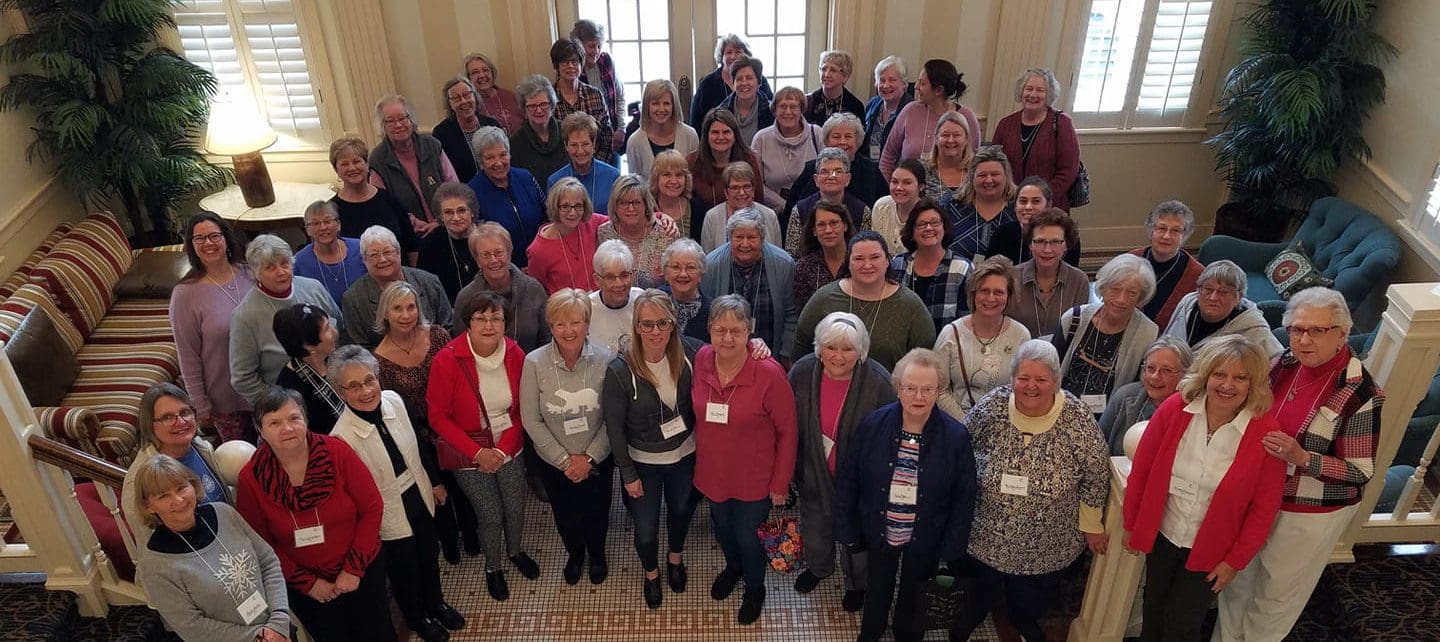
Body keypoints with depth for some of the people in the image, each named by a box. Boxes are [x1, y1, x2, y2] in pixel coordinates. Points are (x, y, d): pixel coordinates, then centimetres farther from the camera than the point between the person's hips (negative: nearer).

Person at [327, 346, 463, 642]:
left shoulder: (393, 400, -15)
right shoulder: (342, 437, -30)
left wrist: (435, 481, 10)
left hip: (420, 496, 5)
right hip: (389, 516, -5)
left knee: (430, 555, 27)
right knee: (405, 569, 21)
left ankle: (436, 603, 56)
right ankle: (417, 618, 50)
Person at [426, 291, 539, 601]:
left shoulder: (515, 354, -12)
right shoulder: (447, 360, -21)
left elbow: (521, 409, -1)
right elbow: (438, 416, -14)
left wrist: (504, 448, -12)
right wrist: (478, 452, -17)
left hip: (509, 448, 3)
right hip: (469, 454, -3)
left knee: (516, 508, 15)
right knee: (490, 515, 7)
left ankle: (515, 551, 48)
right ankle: (493, 568, 37)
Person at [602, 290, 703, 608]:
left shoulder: (688, 352, -20)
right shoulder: (620, 370, -27)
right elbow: (614, 427, -16)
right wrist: (628, 474, -10)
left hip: (685, 455, 3)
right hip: (644, 462, -3)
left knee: (681, 509, 28)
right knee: (646, 529, 14)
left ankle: (675, 557, 62)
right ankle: (651, 574, 49)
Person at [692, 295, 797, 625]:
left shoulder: (769, 373, -27)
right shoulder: (701, 359, -14)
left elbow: (787, 432, -16)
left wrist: (781, 483, -11)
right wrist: (700, 454, 6)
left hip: (753, 479, -4)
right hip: (712, 471, 4)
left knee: (747, 537, 17)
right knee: (722, 529, 28)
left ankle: (755, 588, 49)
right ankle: (733, 567, 61)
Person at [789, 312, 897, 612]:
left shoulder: (878, 382, -28)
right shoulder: (802, 372, -19)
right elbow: (788, 425, -5)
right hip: (813, 474, 3)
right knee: (815, 528, 30)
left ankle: (856, 582, 55)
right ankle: (817, 567, 62)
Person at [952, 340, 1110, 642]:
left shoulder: (1077, 419, -19)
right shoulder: (991, 407, -17)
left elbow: (1096, 475, -7)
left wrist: (1092, 526, 1)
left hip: (1045, 539, 0)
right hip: (987, 530, 0)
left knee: (1034, 592, 23)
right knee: (981, 585, 22)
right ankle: (972, 614, 52)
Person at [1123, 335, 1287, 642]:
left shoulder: (1266, 433, -20)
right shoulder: (1174, 409, -16)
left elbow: (1264, 507, -11)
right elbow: (1141, 470, -5)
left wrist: (1235, 561, -6)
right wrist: (1131, 524, 1)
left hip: (1212, 549, -2)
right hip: (1161, 534, 2)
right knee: (1154, 606, 23)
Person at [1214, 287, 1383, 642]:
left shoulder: (1359, 393, -25)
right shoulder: (1284, 364, -8)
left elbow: (1361, 472, -20)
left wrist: (1302, 457, -33)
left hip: (1310, 512, -5)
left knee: (1276, 593, 17)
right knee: (1238, 579, 23)